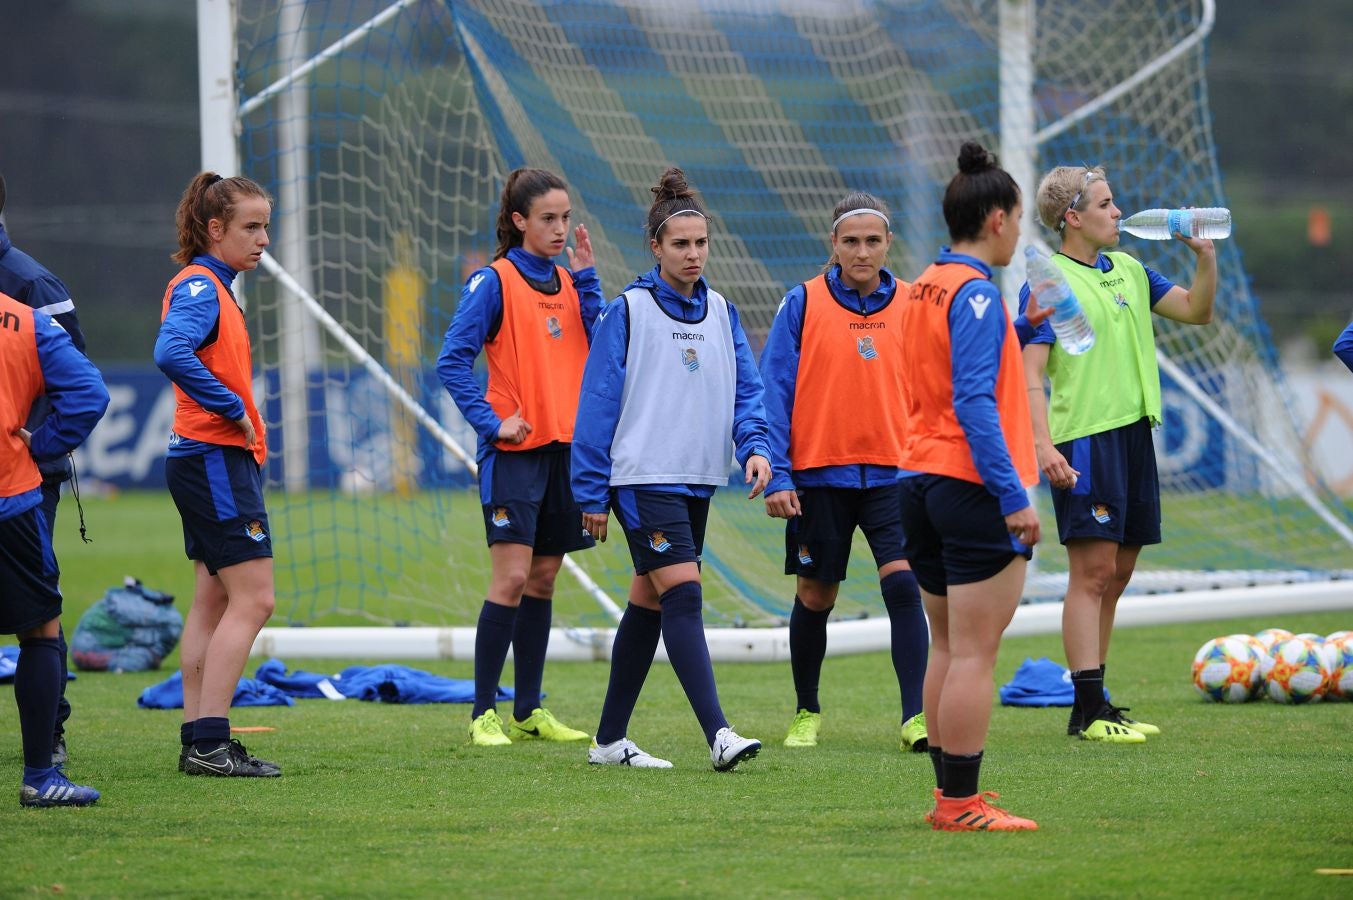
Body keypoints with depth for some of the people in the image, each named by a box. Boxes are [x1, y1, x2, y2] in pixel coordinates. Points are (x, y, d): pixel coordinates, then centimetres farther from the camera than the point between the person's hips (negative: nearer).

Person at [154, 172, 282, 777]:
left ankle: (199, 742, 12)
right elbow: (171, 353, -32)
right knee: (253, 599, -11)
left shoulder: (212, 288, 16)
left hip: (208, 461, 11)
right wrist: (233, 408, -24)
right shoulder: (199, 287, -15)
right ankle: (209, 743, -13)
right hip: (216, 459, -11)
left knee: (214, 602, 11)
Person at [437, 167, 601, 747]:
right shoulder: (495, 281, -6)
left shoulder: (568, 282, 12)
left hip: (565, 448, 6)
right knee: (511, 578, -11)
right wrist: (491, 422, -17)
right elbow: (453, 361, -11)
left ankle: (529, 712, 15)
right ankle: (483, 714, -6)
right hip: (515, 452, -6)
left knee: (543, 580, 9)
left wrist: (586, 278, -3)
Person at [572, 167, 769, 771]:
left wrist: (755, 446, -13)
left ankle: (610, 740, 19)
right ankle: (718, 735, -24)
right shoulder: (628, 312, -6)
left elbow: (746, 388, 8)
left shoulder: (721, 313, 11)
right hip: (643, 478, -6)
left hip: (696, 481, 6)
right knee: (683, 597, -16)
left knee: (649, 604, 11)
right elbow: (598, 401, -4)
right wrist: (592, 494, -6)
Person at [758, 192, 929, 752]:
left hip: (893, 473, 0)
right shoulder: (803, 304, -2)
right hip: (819, 474, 0)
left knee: (904, 583, -16)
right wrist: (777, 474, -9)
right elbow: (774, 392, -2)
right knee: (815, 597, 10)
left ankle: (915, 717, -15)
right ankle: (807, 713, 28)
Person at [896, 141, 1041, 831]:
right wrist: (1014, 497, -20)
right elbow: (974, 402, -20)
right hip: (973, 489, -9)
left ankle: (949, 794, 19)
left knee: (948, 647, 15)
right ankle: (961, 804, -5)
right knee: (973, 652, -6)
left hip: (920, 483, 9)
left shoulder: (922, 288, 12)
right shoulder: (976, 294, -14)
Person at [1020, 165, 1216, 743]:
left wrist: (1205, 256, 5)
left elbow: (1196, 311, 21)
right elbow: (1030, 375, -13)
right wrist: (1045, 447, -24)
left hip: (1133, 433, 8)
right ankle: (1088, 711, -9)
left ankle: (1094, 705, 14)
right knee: (1093, 573, -9)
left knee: (1115, 575, 9)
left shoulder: (1128, 271, 15)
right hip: (1084, 440, -8)